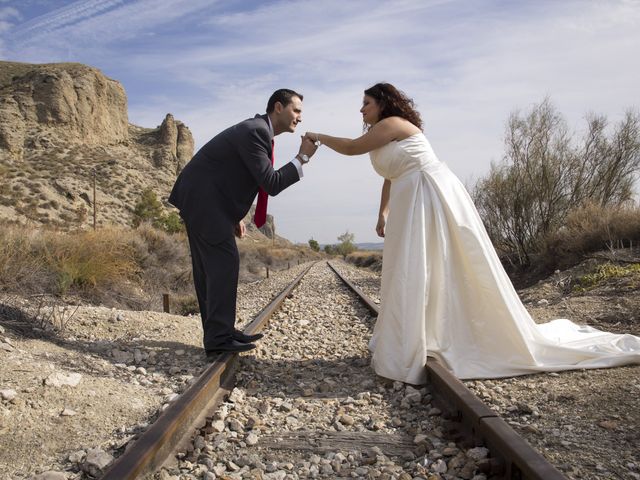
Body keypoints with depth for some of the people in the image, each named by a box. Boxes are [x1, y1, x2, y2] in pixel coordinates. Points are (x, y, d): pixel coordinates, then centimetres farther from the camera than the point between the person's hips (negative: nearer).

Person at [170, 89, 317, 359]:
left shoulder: (258, 131, 14)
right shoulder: (255, 132, -18)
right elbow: (271, 184, -21)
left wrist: (235, 216, 18)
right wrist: (302, 158, -12)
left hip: (200, 199, 11)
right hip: (202, 200, -11)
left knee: (209, 267, 10)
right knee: (224, 263, -12)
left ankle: (217, 334, 17)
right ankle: (219, 339, -9)